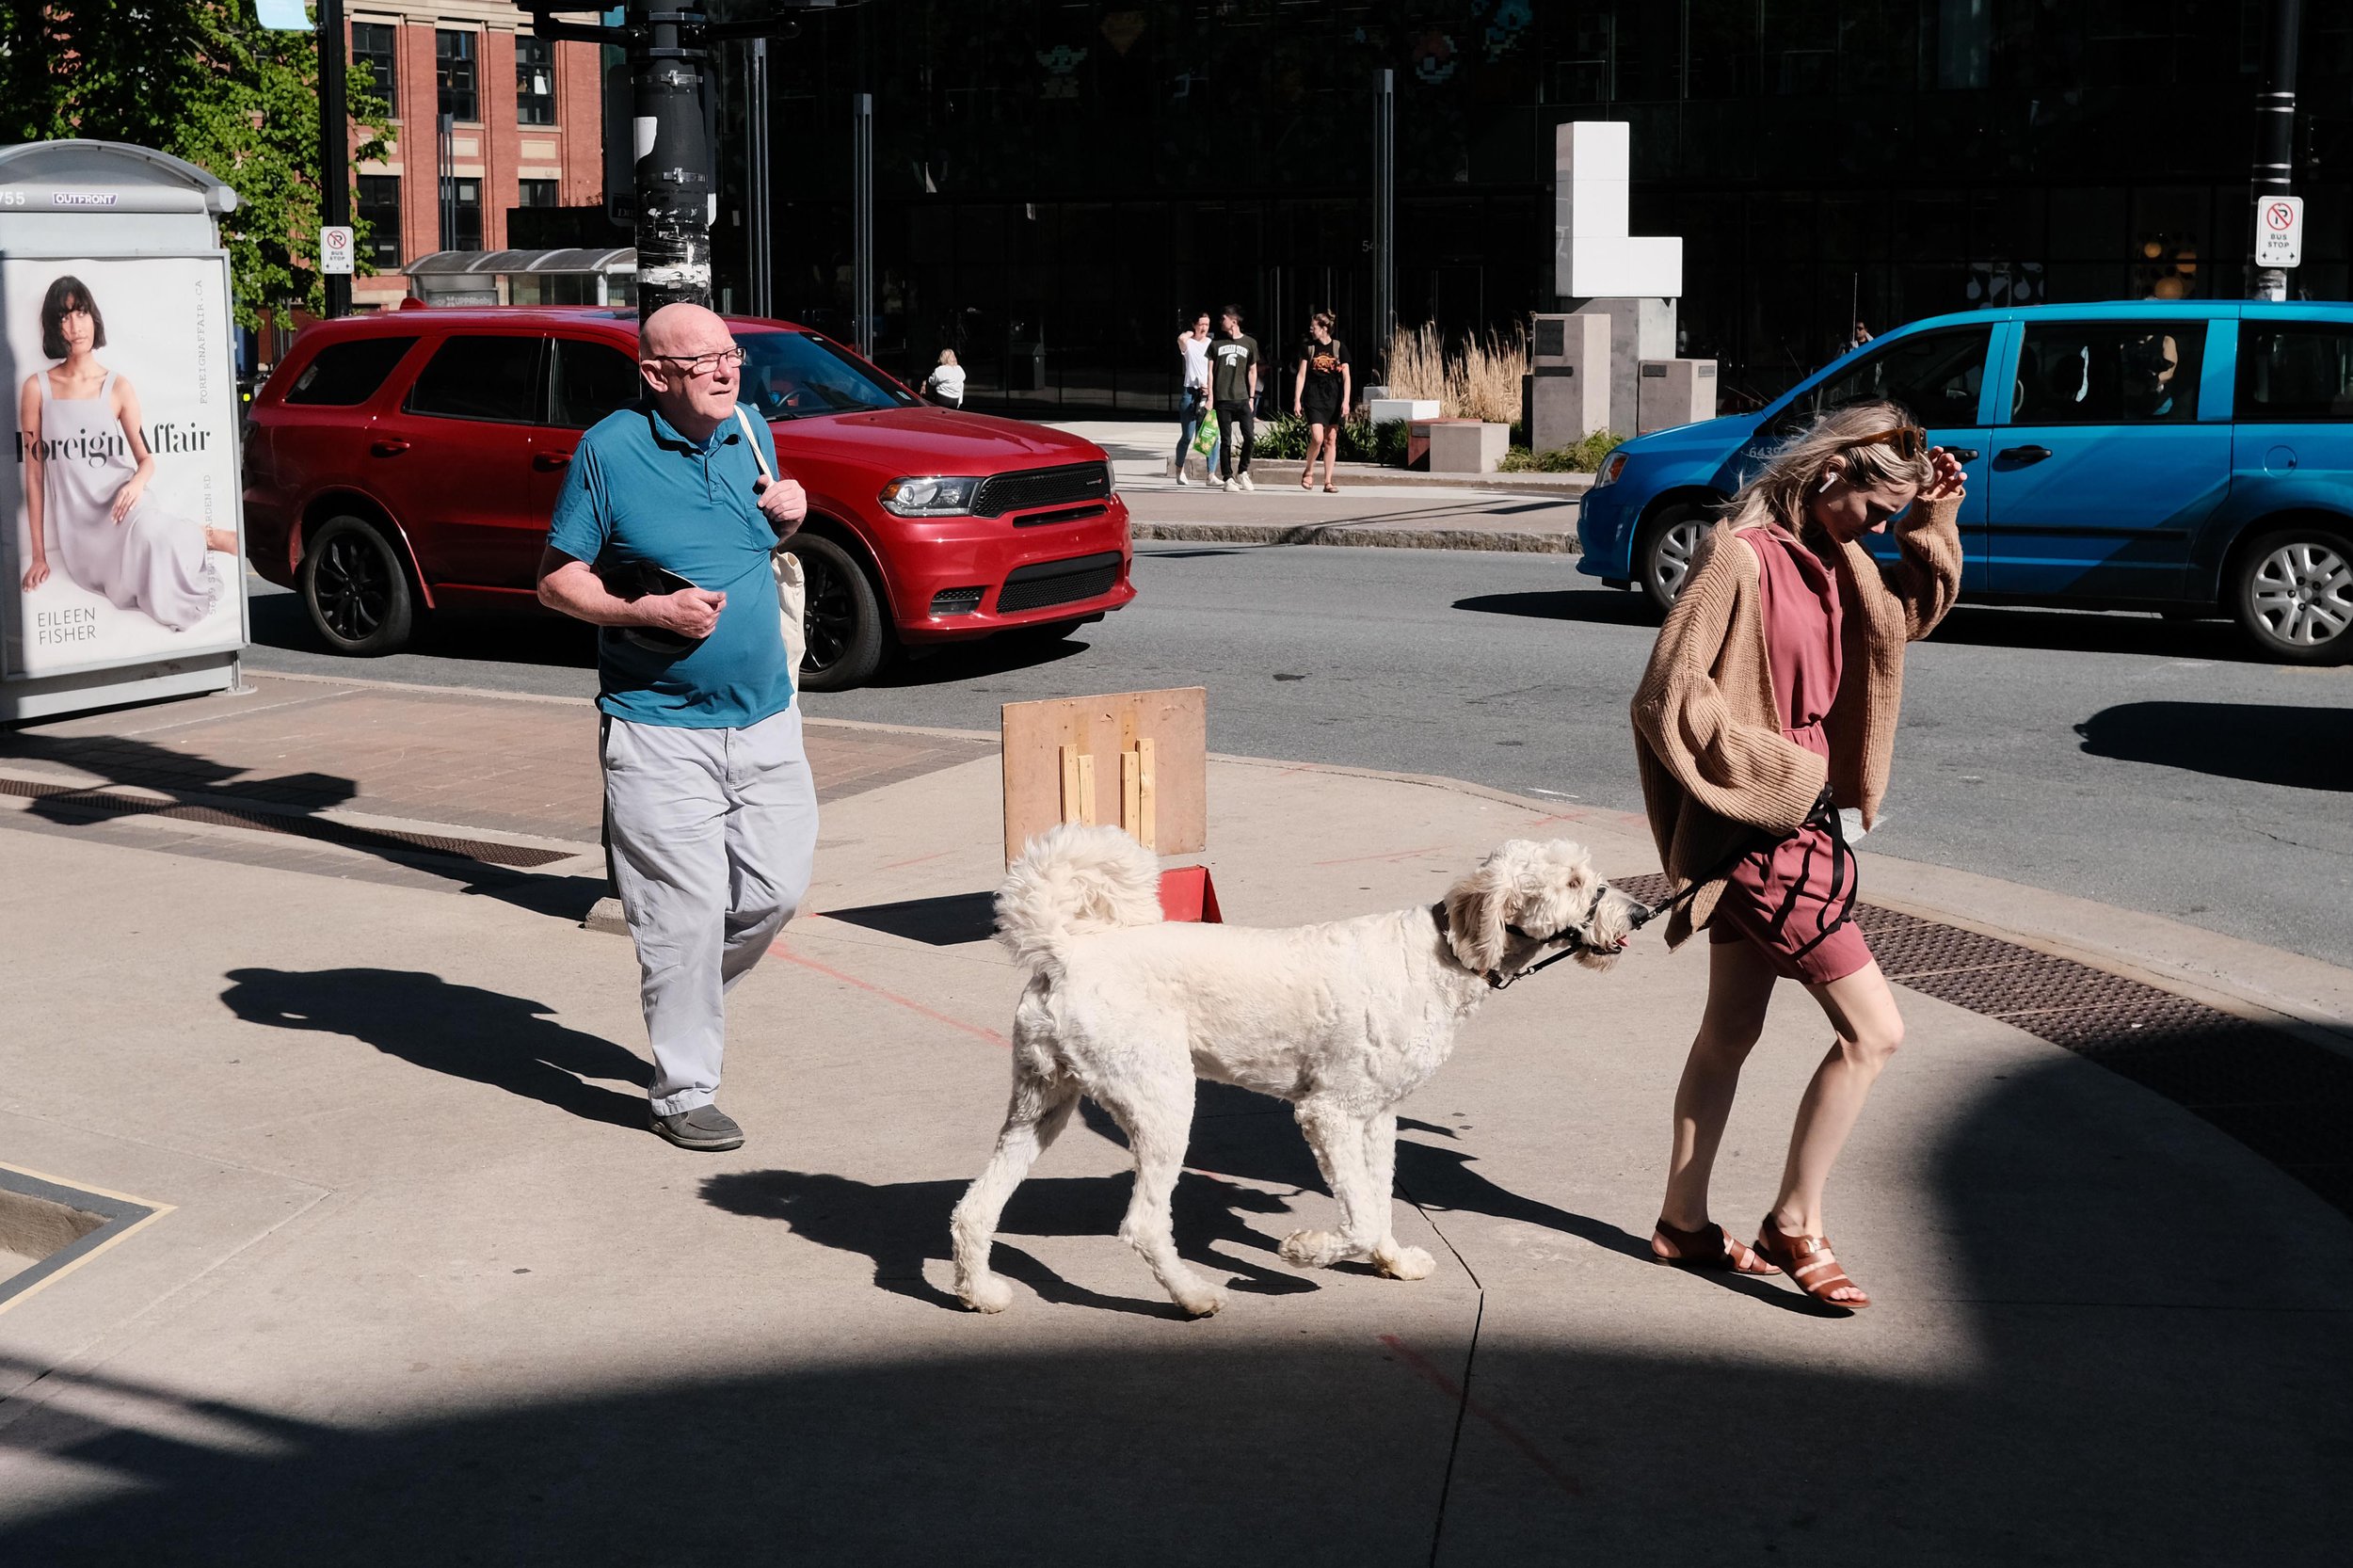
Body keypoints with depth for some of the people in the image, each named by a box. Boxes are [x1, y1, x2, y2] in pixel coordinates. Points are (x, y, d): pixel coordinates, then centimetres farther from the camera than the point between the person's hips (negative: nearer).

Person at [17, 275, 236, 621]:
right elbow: (34, 474, 4)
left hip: (119, 509, 0)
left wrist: (137, 482, -16)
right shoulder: (37, 389, 2)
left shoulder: (118, 387, 5)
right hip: (79, 529, 0)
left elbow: (146, 459, 10)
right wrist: (38, 555, 2)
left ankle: (206, 538, -7)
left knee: (147, 531, -38)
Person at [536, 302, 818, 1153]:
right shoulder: (610, 449, -9)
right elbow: (556, 580, -5)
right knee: (686, 917, -5)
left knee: (777, 891, 7)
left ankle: (692, 997, 34)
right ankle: (683, 1092, 7)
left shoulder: (751, 432, 7)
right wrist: (649, 611, -20)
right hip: (658, 727, -5)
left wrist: (788, 514, 1)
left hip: (765, 716, 6)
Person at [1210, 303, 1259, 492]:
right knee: (1226, 440, -2)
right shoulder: (1216, 344, 9)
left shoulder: (1250, 343, 8)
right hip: (1223, 399, 0)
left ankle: (1242, 472, 10)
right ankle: (1228, 478, 3)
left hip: (1243, 398, 0)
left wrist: (1251, 397, 6)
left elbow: (1252, 371, 12)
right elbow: (1210, 372, 8)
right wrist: (1210, 397, 1)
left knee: (1249, 436, -9)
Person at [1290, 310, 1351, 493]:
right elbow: (1301, 375, 3)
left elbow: (1346, 376, 2)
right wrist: (1297, 400, -3)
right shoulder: (1308, 347, 2)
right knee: (1317, 438, -14)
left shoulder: (1339, 347, 2)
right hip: (1313, 396, -1)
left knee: (1331, 440, 3)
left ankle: (1328, 482, 8)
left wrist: (1346, 401, -7)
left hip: (1333, 397, 1)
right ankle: (1308, 471, 10)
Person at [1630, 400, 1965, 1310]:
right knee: (1872, 1029, -7)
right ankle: (1794, 1224, 3)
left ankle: (1683, 1222, 26)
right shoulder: (1740, 559, -17)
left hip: (1797, 820, 9)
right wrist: (1778, 772, -17)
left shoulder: (1833, 562, 9)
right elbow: (1669, 697, -20)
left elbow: (1916, 611, 25)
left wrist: (1933, 519, 8)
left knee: (1731, 1030, 16)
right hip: (1760, 833, -9)